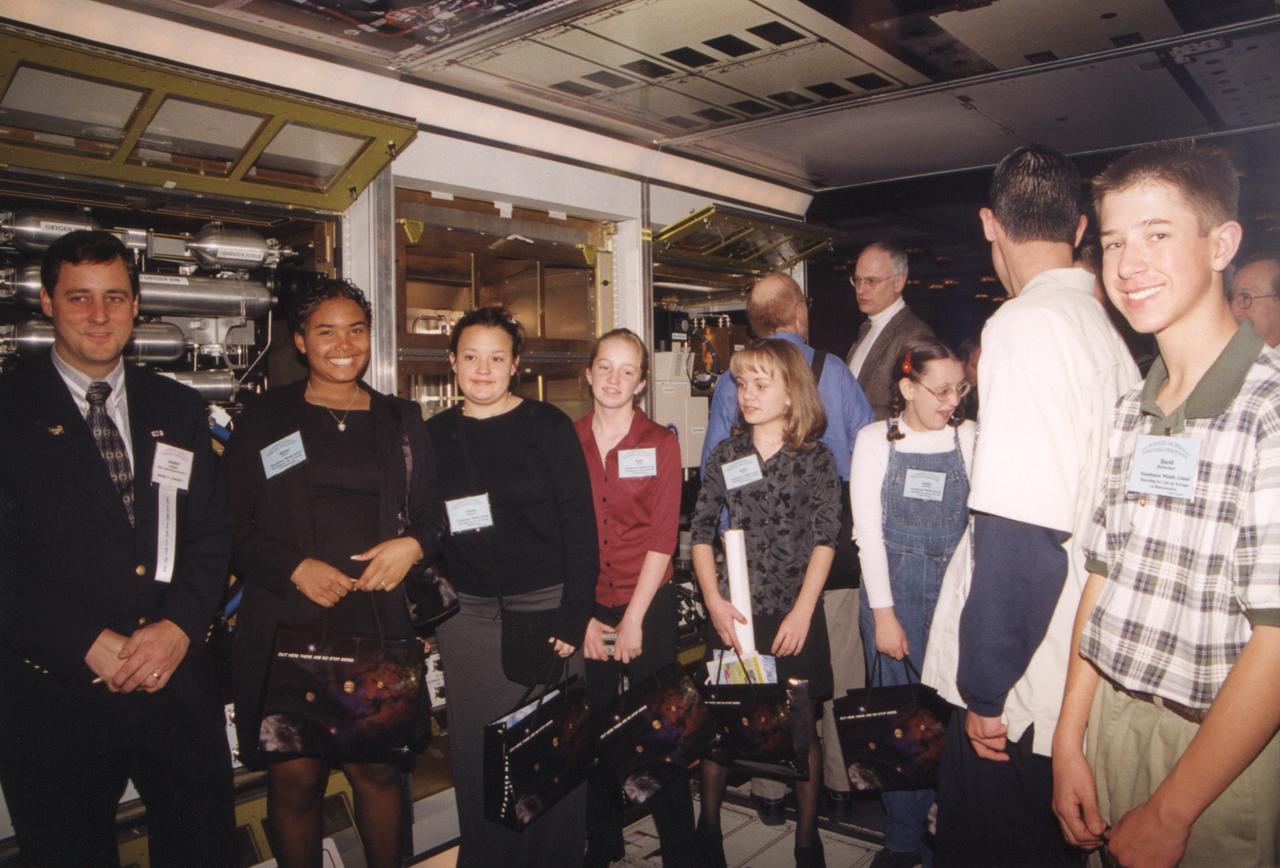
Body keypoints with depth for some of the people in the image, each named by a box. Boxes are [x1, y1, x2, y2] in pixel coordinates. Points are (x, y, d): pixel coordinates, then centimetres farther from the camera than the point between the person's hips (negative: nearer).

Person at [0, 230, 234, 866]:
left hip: (175, 679, 3)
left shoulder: (179, 409, 9)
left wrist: (180, 626, -9)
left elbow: (211, 533, 6)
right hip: (52, 693, -2)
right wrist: (89, 645, -15)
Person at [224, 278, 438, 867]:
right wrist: (295, 569, -12)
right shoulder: (264, 421, 6)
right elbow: (233, 527, 2)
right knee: (294, 778, 3)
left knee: (379, 769, 5)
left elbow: (433, 513, 14)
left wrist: (412, 545, -6)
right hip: (287, 625, -1)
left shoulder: (401, 422, 12)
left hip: (380, 623, 2)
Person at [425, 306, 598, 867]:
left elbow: (580, 525, -5)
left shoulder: (548, 426, -2)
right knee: (476, 751, 8)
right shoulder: (434, 436, 7)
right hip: (467, 613, 3)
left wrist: (575, 613, -10)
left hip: (545, 605, -2)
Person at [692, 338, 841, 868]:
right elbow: (701, 532, 4)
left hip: (795, 614, -2)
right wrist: (714, 600, -6)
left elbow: (825, 540, -5)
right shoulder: (725, 455, 5)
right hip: (734, 612, 2)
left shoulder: (815, 458, -1)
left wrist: (802, 611, -12)